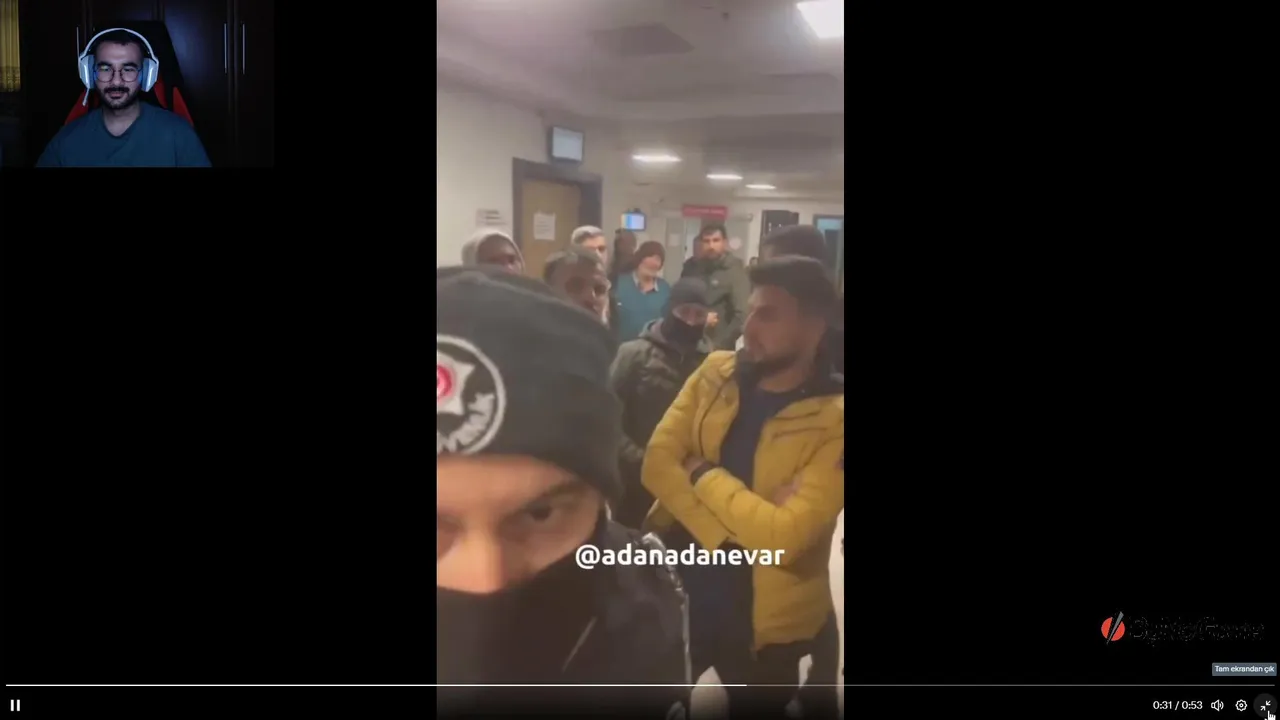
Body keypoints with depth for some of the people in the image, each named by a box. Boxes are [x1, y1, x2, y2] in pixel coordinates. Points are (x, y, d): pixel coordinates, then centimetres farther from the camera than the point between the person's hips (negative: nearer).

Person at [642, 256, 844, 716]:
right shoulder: (716, 372, -3)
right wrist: (723, 536, -22)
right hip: (678, 588, 4)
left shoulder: (834, 419, -18)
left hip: (762, 616, -4)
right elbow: (656, 463, -10)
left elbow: (784, 535, -26)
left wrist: (704, 475, -16)